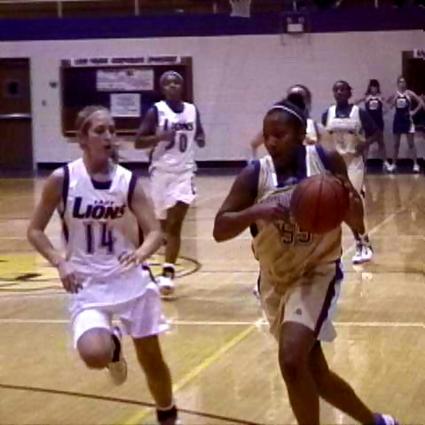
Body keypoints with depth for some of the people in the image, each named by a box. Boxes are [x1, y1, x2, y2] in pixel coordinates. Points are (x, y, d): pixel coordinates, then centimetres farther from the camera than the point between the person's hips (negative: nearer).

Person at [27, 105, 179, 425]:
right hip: (87, 284, -2)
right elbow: (35, 231, -2)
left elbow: (156, 232, -6)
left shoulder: (128, 181, -5)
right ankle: (112, 345, 13)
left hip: (130, 279, 2)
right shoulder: (62, 179, -10)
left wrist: (141, 253, -28)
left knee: (151, 358, 9)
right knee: (94, 354, -26)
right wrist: (60, 263, -18)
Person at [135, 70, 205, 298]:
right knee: (162, 223, 8)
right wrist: (161, 136, -22)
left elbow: (199, 134, 21)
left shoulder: (193, 110, 5)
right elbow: (138, 142, -7)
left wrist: (200, 139, -3)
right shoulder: (156, 111, -6)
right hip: (161, 171, -2)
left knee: (175, 224, -7)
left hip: (184, 172, 2)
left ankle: (168, 273, -7)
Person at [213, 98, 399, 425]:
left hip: (318, 272, -4)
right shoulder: (254, 175, -10)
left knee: (292, 361, -24)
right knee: (314, 374, 14)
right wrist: (255, 211, -32)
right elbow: (219, 230, -14)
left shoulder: (327, 160, -10)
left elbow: (356, 221, 0)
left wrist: (351, 204, -23)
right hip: (277, 280, 4)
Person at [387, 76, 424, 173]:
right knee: (396, 144, 9)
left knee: (411, 144, -2)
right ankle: (394, 164, 17)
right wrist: (395, 97, -16)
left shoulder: (409, 93, -4)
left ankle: (415, 164, 2)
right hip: (398, 119, 2)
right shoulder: (394, 94, 2)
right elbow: (390, 105, -5)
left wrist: (414, 111, -9)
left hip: (407, 119, -2)